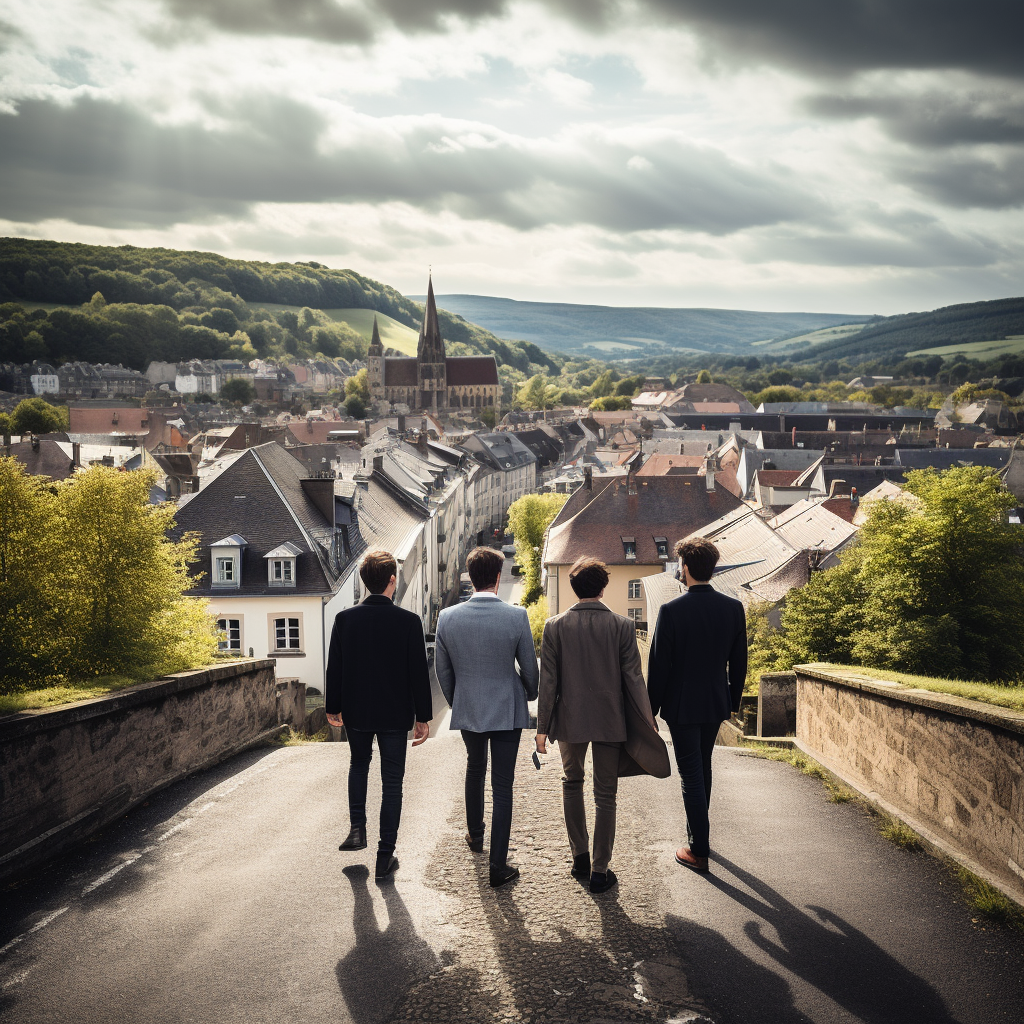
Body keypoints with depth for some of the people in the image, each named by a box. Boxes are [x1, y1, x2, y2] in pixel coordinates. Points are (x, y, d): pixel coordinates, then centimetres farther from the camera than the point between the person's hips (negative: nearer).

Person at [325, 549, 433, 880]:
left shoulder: (345, 618, -8)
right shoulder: (409, 621, -13)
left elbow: (334, 668, -1)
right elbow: (419, 673, -9)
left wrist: (332, 708, 12)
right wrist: (423, 717, 0)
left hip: (356, 712, 2)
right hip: (396, 714, -2)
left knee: (359, 763, 28)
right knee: (392, 782, 8)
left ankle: (357, 828, 18)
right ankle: (385, 856, 10)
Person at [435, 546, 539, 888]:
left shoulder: (447, 618, -10)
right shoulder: (517, 617, -17)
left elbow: (442, 670, 1)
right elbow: (530, 668, -6)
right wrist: (529, 696, 16)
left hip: (467, 710, 3)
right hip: (507, 712, -3)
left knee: (475, 767, 29)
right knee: (502, 786, 5)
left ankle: (475, 835, 45)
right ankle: (498, 866, 8)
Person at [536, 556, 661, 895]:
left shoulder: (555, 626, -7)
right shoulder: (622, 626, -8)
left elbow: (548, 680, -5)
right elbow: (633, 679, -6)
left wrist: (543, 727, 1)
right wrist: (648, 722, 3)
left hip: (569, 720, 1)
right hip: (610, 721, -1)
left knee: (572, 783, 23)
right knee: (605, 795, 8)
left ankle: (580, 858, 25)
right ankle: (600, 871, 11)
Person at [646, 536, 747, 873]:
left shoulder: (671, 611, -17)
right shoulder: (733, 608, -4)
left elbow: (659, 665, -13)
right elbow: (739, 662, 3)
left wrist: (651, 709, -4)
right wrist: (733, 700, 16)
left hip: (681, 705, -5)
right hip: (716, 703, 5)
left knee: (691, 773, 2)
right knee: (702, 767, 22)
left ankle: (699, 851, 5)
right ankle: (698, 831, 38)